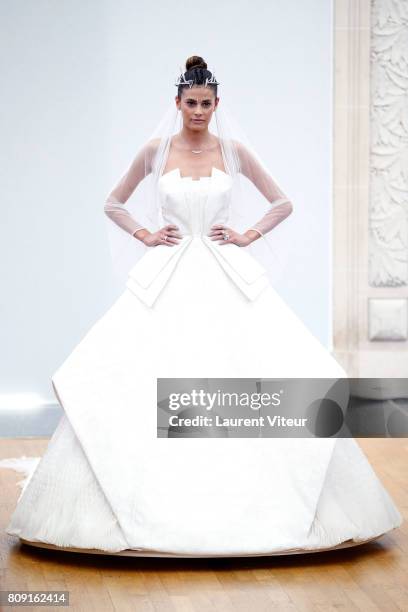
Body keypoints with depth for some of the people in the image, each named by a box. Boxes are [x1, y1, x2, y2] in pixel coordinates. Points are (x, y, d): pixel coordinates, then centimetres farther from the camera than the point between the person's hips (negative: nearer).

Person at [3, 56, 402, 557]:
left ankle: (242, 496, 5)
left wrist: (248, 236, -1)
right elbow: (113, 204, 14)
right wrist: (144, 235, 0)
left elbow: (283, 204, 10)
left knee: (236, 374, -8)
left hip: (226, 278, 0)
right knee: (154, 380, -6)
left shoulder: (233, 150, 4)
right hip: (167, 277, 0)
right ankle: (157, 506, 3)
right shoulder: (155, 150, 4)